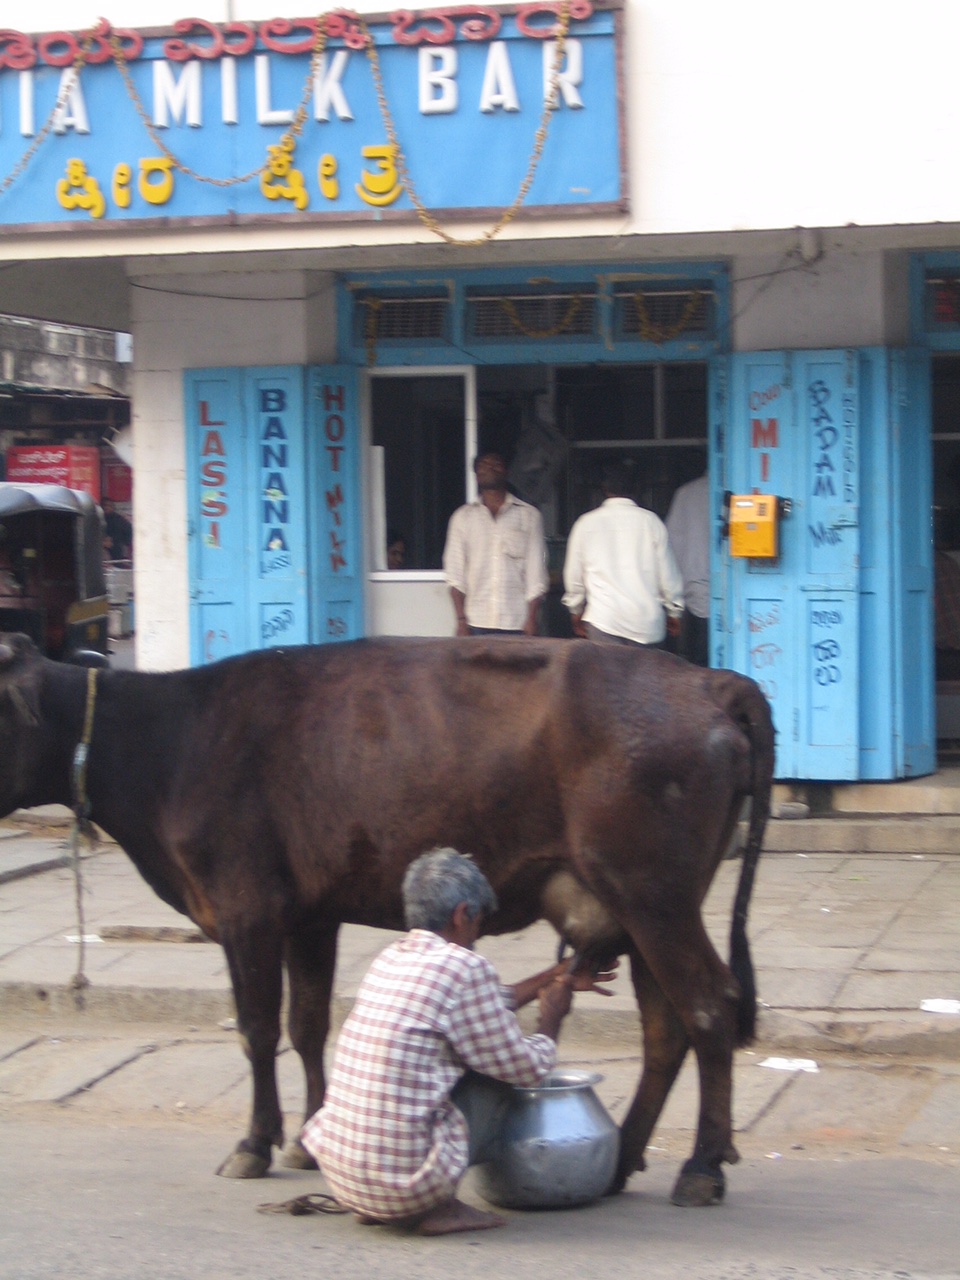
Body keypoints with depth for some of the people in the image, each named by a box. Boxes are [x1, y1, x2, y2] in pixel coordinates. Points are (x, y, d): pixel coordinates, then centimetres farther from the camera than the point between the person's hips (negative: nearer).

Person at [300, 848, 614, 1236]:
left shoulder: (389, 959, 13)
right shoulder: (466, 968, -11)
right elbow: (529, 1068, 0)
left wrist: (551, 979, 40)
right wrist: (551, 1021, 21)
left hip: (338, 1169, 7)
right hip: (405, 1183, -7)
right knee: (495, 1075, 10)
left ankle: (373, 1209, 15)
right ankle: (439, 1209, 3)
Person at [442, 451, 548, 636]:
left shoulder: (528, 515, 7)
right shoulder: (463, 517, 11)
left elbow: (536, 573, 4)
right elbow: (455, 574, 7)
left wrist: (532, 620, -4)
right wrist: (461, 621, -2)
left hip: (517, 624, -1)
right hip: (477, 624, 1)